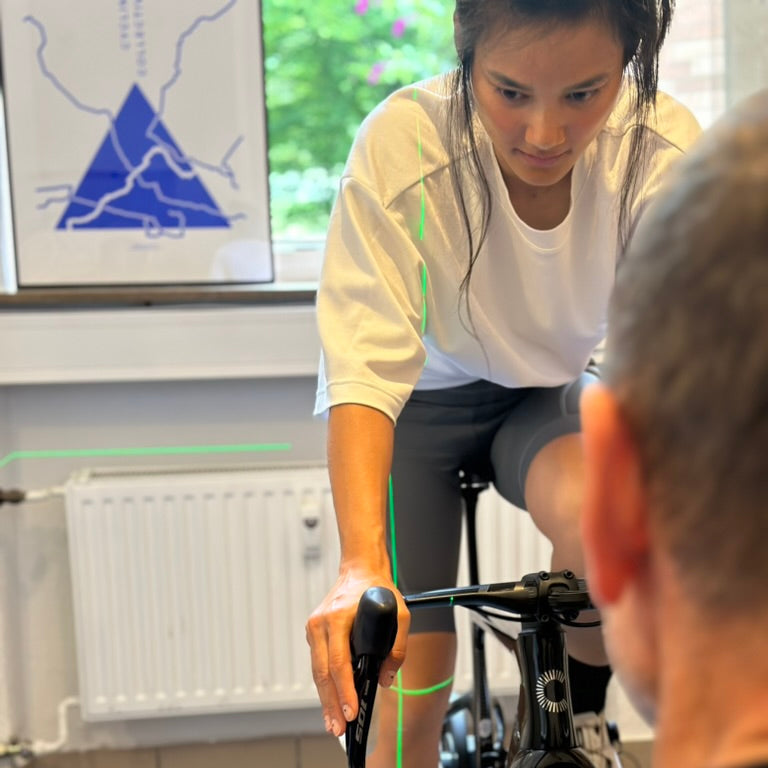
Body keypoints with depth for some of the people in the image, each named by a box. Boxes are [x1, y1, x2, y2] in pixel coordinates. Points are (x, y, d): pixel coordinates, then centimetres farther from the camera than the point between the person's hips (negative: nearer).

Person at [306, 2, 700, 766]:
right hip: (421, 396, -1)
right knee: (412, 693, -7)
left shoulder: (662, 149, -24)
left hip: (549, 393, 2)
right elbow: (366, 366, -37)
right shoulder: (402, 145, -31)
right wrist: (362, 565, -49)